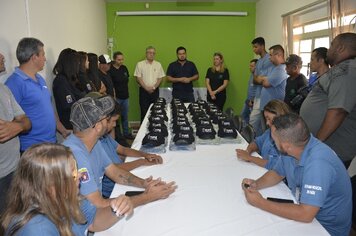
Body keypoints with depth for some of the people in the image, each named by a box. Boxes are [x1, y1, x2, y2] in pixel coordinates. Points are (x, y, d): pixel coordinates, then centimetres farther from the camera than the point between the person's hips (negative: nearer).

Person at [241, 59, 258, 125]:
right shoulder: (252, 74, 9)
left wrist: (253, 101, -20)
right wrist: (248, 99, 14)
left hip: (253, 101, -10)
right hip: (248, 100, 10)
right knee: (243, 115, 21)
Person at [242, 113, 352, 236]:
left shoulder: (318, 163, -33)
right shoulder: (291, 149, -10)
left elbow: (305, 214, -35)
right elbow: (277, 173, 7)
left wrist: (261, 203, -27)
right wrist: (256, 184, -12)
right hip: (303, 207, 6)